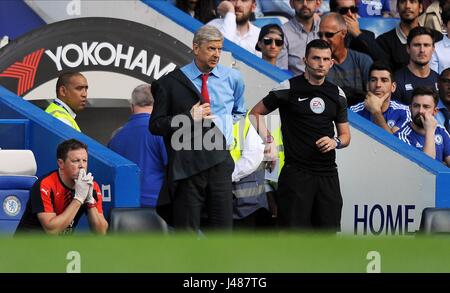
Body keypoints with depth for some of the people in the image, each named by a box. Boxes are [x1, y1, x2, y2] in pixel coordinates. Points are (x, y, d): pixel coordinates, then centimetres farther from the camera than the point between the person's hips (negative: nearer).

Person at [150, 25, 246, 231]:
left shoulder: (233, 78, 11)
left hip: (219, 162, 3)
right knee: (186, 230, 1)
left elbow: (239, 112, 30)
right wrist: (189, 118, -12)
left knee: (223, 228, 2)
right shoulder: (170, 83, 0)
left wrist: (229, 127, 11)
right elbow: (155, 125, -1)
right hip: (186, 165, -3)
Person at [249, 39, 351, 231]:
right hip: (296, 171, -5)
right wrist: (269, 141, -9)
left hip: (328, 173, 5)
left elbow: (345, 134, 18)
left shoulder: (337, 94, 12)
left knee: (328, 228, 5)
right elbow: (256, 113, 6)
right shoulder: (289, 89, -2)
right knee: (294, 228, -8)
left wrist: (336, 141, -5)